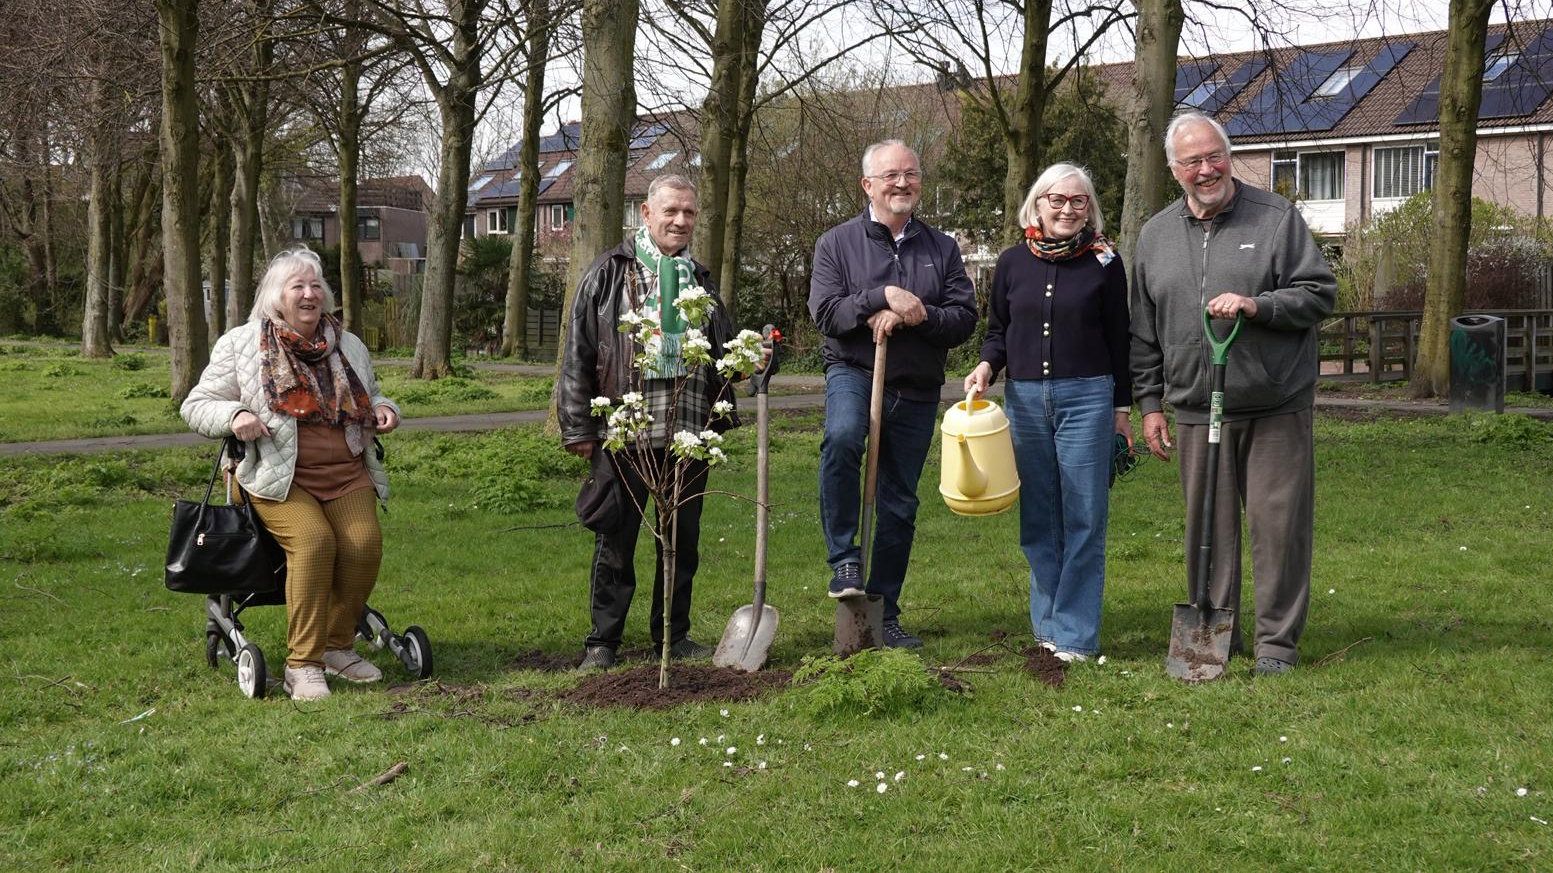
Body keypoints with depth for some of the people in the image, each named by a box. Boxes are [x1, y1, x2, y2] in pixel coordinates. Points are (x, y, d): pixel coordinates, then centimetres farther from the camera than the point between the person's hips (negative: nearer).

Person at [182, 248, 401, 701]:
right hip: (280, 477, -4)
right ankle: (302, 664, -22)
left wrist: (382, 408, 8)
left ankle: (337, 644, -3)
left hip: (346, 473, 4)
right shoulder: (239, 345, 6)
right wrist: (234, 415, -13)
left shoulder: (349, 347, 18)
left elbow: (368, 397, 33)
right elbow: (196, 405, 9)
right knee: (314, 540, -30)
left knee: (365, 542, -24)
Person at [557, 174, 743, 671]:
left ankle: (674, 635, 22)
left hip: (688, 434, 5)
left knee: (683, 539, 10)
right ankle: (602, 643, 11)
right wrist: (578, 429, -6)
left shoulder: (699, 280, 17)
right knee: (615, 541, 1)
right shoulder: (608, 274, 1)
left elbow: (723, 352, 27)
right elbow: (578, 355, -1)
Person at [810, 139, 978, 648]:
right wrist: (883, 297, -20)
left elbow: (964, 318, 0)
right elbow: (825, 312, -10)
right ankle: (844, 559, -24)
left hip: (916, 391, 3)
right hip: (853, 373, -3)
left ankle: (884, 613, 20)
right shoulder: (838, 243, 2)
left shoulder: (942, 249, 9)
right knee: (841, 438, -36)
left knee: (899, 505, 8)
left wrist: (913, 315, -17)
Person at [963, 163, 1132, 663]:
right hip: (1025, 398, 3)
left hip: (1086, 397, -3)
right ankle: (1047, 623, 18)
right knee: (1038, 520, 8)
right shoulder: (1013, 263, 7)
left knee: (1084, 519, -2)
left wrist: (1122, 407, 5)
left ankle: (1075, 635, 3)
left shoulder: (1104, 263, 1)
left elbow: (1118, 340, 5)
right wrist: (987, 366, -4)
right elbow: (997, 330, 16)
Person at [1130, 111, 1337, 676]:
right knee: (1208, 526, 8)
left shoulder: (1276, 217, 0)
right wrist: (1150, 403, 10)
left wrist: (1256, 306, -18)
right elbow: (1144, 330, 14)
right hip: (1197, 411, 3)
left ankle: (1277, 640, 11)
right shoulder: (1155, 235, 10)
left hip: (1277, 407, -3)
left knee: (1279, 524, -1)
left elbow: (1320, 294, -3)